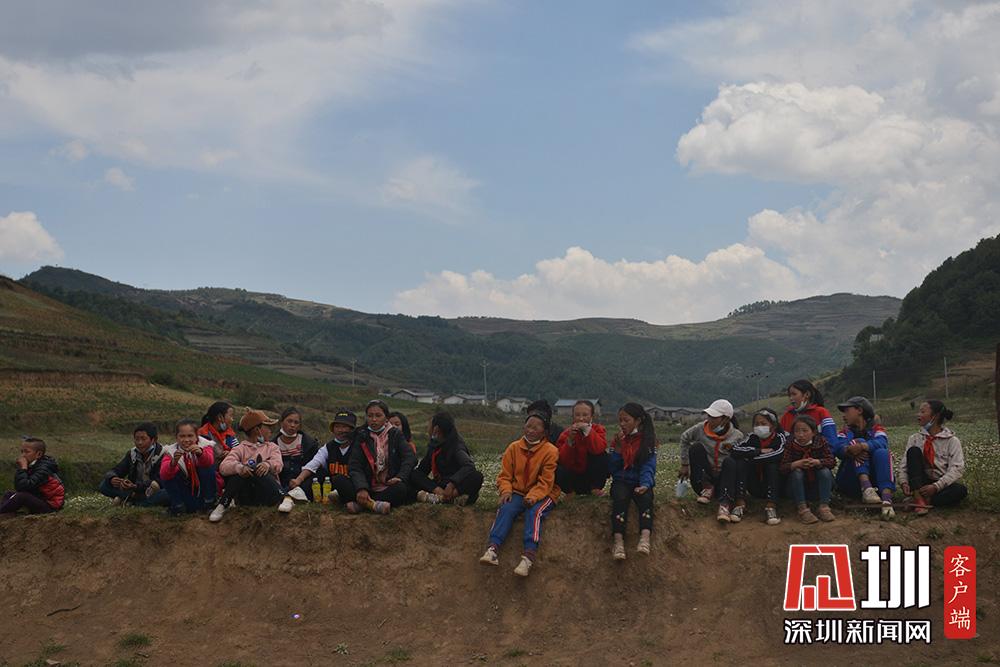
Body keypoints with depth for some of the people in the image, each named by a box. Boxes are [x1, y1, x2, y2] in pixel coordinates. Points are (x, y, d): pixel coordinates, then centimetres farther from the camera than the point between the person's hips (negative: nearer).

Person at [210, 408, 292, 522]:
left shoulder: (272, 447, 19)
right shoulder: (240, 449, 11)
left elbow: (277, 464, -4)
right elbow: (223, 467, -9)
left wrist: (268, 464, -29)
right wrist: (239, 467, -32)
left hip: (268, 494, 1)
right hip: (246, 497, -1)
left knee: (260, 470, -26)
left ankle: (284, 498, -39)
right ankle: (222, 506, -26)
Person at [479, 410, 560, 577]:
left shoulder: (550, 451, -5)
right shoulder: (514, 447, 5)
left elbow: (546, 482, -10)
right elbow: (505, 475, 7)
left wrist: (532, 496, -25)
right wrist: (506, 491, -13)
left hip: (542, 494, -3)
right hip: (518, 492, 3)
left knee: (534, 512, -33)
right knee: (506, 508, -27)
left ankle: (529, 556, -47)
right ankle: (493, 549, -42)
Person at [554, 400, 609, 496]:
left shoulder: (598, 429, -6)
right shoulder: (566, 434, -6)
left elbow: (600, 448, -28)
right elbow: (563, 461, -18)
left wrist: (588, 431, -34)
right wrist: (570, 440, -28)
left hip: (592, 476, 0)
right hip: (574, 477, 0)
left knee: (602, 456, -26)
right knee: (559, 471, -30)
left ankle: (595, 488, -8)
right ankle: (570, 491, 1)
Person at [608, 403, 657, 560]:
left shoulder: (648, 440, 6)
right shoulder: (618, 440, 14)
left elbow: (649, 466, -6)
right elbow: (612, 468, 6)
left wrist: (645, 485, -24)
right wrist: (618, 447, -6)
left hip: (640, 483, -1)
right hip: (621, 481, 1)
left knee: (646, 497, -34)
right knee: (620, 497, -33)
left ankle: (645, 537, -53)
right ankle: (618, 540, -48)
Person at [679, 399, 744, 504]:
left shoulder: (737, 436, -6)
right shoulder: (700, 428, -4)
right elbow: (684, 438, 12)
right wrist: (684, 465, 13)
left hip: (724, 480, -2)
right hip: (703, 479, 2)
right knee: (696, 447, -18)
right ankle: (706, 487, -19)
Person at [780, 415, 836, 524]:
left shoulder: (821, 442, -9)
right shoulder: (790, 445, -10)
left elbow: (832, 461, -18)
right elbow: (783, 467, -19)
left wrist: (816, 462, -37)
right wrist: (797, 464, -39)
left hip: (818, 484, 0)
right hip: (799, 486, 0)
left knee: (825, 471, -26)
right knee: (796, 472, -28)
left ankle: (824, 507, -26)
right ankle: (803, 509, -31)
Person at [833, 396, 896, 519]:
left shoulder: (876, 428, 10)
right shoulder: (846, 431, 16)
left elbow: (882, 443, -16)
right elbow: (836, 447, -9)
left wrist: (862, 447, -36)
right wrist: (849, 450, -32)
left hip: (873, 480, -1)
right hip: (850, 483, 1)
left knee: (882, 453, -25)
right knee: (858, 441, -17)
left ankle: (887, 499, -48)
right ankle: (866, 489, -42)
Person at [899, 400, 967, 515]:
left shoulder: (952, 440, 0)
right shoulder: (915, 439, 8)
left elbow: (956, 468, -12)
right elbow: (905, 465, 2)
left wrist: (936, 486, -25)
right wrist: (904, 482, -20)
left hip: (941, 485, -2)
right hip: (919, 485, 2)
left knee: (960, 489, -33)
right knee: (914, 450, -20)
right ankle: (918, 498, -34)